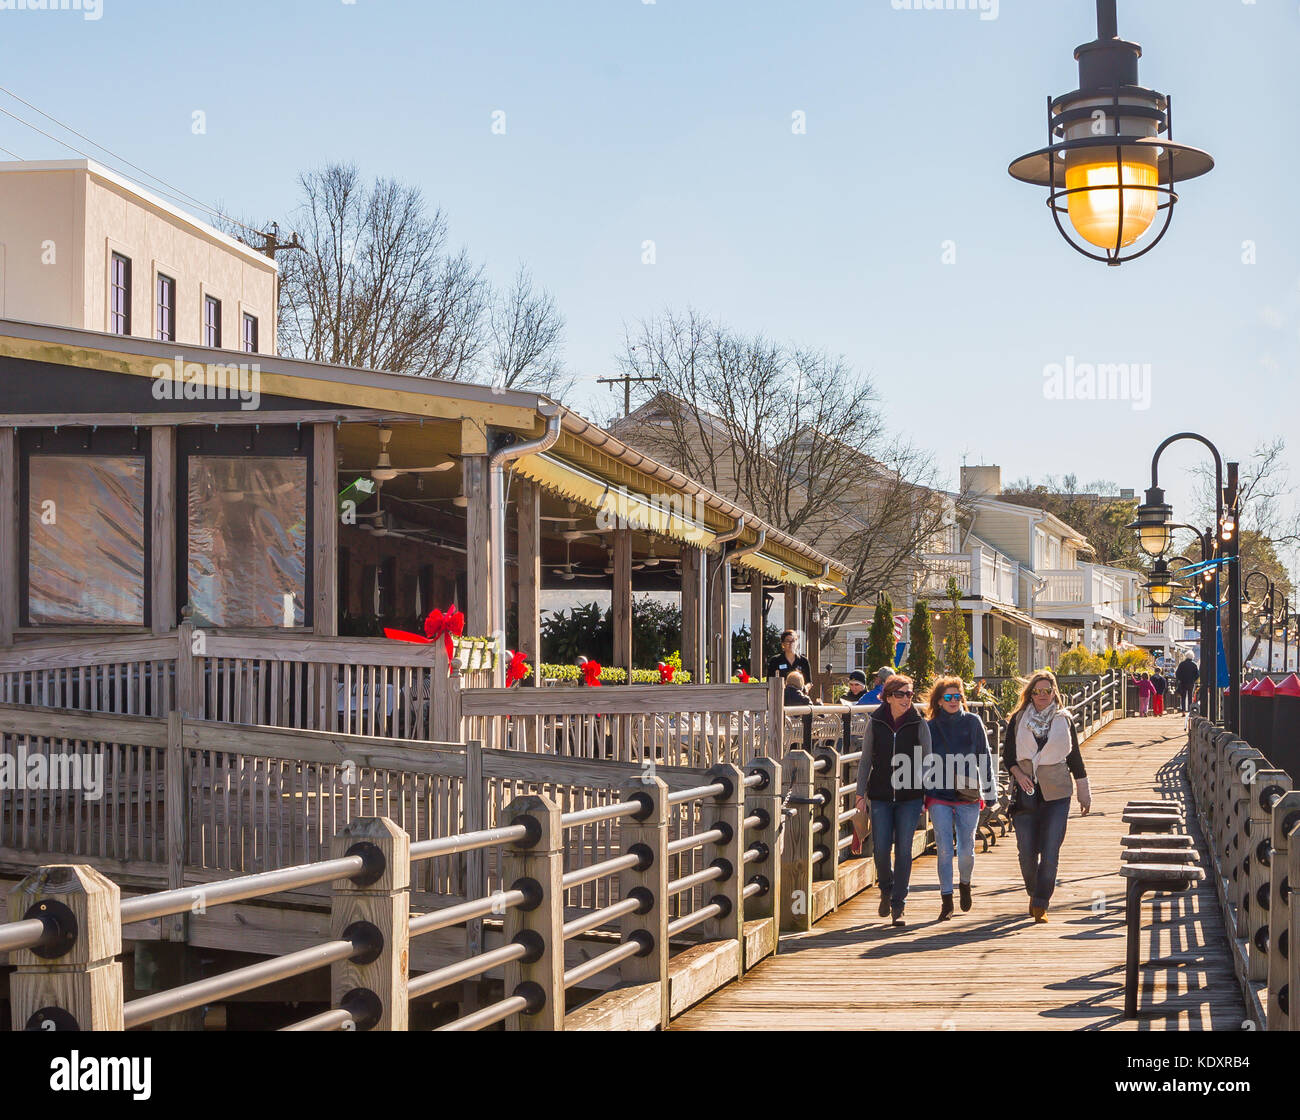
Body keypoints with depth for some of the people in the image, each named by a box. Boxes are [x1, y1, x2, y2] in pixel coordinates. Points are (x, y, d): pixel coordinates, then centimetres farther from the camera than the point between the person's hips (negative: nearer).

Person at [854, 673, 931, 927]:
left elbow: (927, 761, 4)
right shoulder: (875, 723, 4)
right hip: (880, 796, 1)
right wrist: (861, 793, 5)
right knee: (881, 848, -5)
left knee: (903, 849, -4)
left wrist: (928, 796, -5)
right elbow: (866, 759, 9)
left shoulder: (919, 725, 1)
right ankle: (886, 889, 26)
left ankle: (898, 906, 6)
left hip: (910, 797, -1)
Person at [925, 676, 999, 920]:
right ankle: (946, 900, 2)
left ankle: (965, 883, 32)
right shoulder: (931, 727, 5)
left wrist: (990, 792, 6)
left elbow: (985, 758, 8)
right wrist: (920, 798, 8)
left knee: (966, 848, 2)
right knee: (944, 849, -6)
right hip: (939, 796, 0)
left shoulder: (973, 722, 4)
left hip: (968, 795, 0)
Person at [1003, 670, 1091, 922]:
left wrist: (1084, 793, 12)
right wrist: (1018, 774, -13)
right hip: (1025, 793, 1)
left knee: (1050, 852, -9)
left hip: (1056, 793, -1)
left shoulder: (1064, 720, 7)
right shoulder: (1018, 720, 6)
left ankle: (1040, 905, -3)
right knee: (1027, 852, 2)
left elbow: (1075, 758, 12)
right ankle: (1034, 895, 26)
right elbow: (1007, 754, 6)